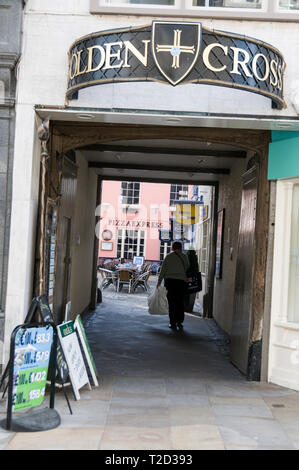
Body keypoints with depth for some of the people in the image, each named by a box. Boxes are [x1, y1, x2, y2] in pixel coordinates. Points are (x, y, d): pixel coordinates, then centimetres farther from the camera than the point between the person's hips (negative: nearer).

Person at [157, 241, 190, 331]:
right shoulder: (185, 257, 6)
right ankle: (179, 321, -1)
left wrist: (159, 282, 8)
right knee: (180, 302, 11)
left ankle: (173, 323, 2)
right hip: (182, 281, 1)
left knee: (171, 302, 4)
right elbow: (187, 269, 8)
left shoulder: (169, 257, 3)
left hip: (170, 280, -1)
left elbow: (163, 270, 2)